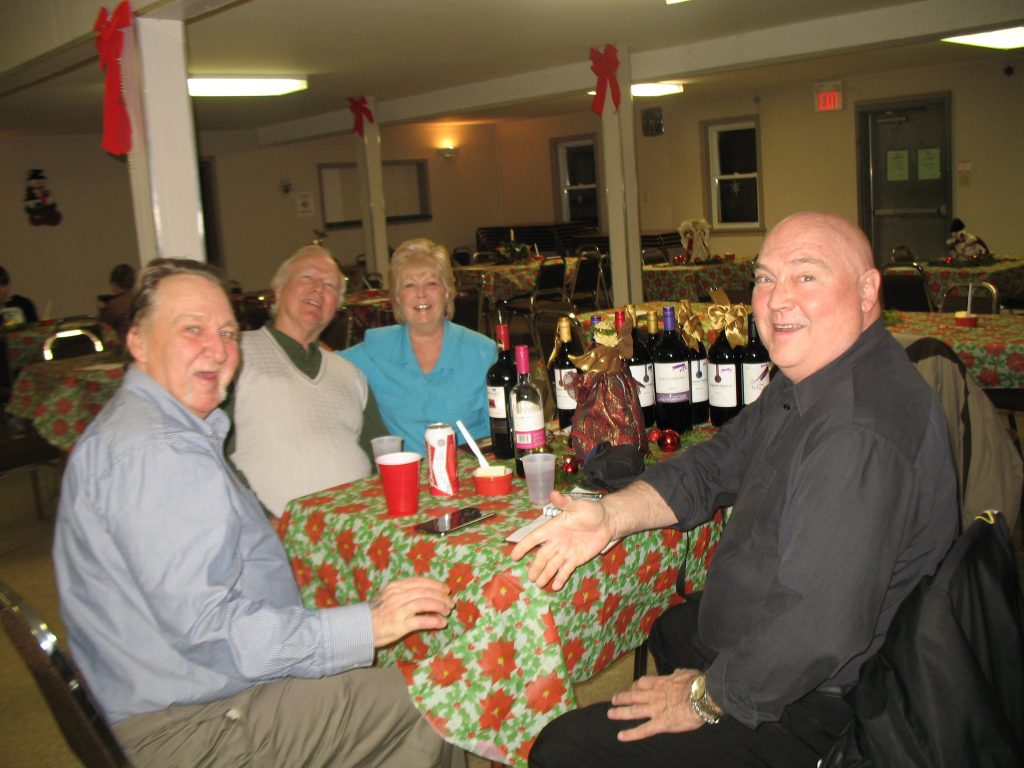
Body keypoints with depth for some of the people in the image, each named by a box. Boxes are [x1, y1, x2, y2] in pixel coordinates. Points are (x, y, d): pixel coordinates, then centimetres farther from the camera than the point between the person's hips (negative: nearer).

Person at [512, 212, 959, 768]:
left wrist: (705, 698, -20)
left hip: (810, 711, -10)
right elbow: (714, 467, 11)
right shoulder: (805, 381, 4)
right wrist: (609, 515, -5)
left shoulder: (861, 430, -33)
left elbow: (815, 631, -37)